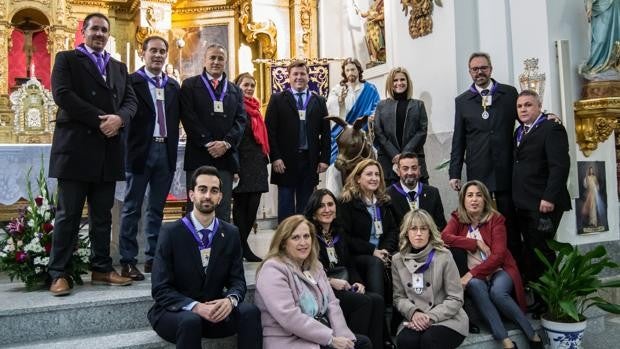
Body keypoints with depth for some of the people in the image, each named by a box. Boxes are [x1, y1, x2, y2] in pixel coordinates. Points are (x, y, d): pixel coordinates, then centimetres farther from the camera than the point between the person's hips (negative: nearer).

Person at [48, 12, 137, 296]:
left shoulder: (119, 67, 20)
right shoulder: (66, 59, 7)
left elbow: (130, 100, 9)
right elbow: (62, 94, -9)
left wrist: (118, 118, -13)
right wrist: (100, 119, -16)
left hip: (108, 150, 5)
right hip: (75, 148, -4)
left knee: (102, 215, 9)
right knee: (68, 214, -1)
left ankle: (102, 269, 16)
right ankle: (58, 273, 5)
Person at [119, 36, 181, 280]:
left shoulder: (173, 86, 13)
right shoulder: (131, 82, -3)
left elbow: (175, 121, 12)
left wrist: (173, 149, 5)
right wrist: (127, 151, -13)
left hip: (165, 151, 5)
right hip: (140, 151, -5)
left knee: (157, 208, 11)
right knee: (132, 208, 2)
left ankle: (153, 257, 20)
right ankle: (127, 261, 9)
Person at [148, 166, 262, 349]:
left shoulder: (231, 234, 2)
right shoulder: (171, 232, -9)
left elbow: (237, 280, 1)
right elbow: (160, 289, -12)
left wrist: (230, 299, -23)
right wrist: (195, 307, -27)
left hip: (213, 310, 4)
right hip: (175, 312, -3)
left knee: (250, 311, -24)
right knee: (191, 321, -36)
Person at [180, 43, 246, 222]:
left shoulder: (235, 90, 18)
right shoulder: (190, 85, 8)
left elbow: (241, 120, 7)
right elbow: (188, 117, -3)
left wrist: (226, 143, -9)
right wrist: (208, 143, -12)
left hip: (225, 156, 3)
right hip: (198, 156, -2)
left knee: (223, 212, 2)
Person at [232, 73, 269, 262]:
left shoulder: (255, 108, 19)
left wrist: (265, 159, 19)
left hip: (257, 164, 7)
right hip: (241, 164, -7)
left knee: (253, 206, 5)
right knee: (241, 205, 1)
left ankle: (241, 245, 17)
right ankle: (242, 247, 11)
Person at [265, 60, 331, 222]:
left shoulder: (319, 101, 11)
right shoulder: (277, 99, 4)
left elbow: (325, 132, 9)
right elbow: (270, 130, -2)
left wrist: (324, 158, 1)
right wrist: (275, 157, -10)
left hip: (311, 161, 2)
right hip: (286, 160, -2)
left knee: (306, 204, 7)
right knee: (286, 205, 3)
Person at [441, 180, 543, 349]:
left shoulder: (495, 218, -2)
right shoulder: (457, 218, 4)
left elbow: (498, 255, -13)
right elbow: (444, 237, -17)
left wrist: (471, 273, -23)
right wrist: (476, 243, -16)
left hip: (498, 270, -1)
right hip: (474, 275, 2)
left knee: (497, 292, -34)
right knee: (475, 286, -33)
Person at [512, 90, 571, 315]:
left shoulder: (552, 129, -6)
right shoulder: (520, 132, 18)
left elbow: (560, 166, -15)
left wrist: (549, 198, -22)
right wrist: (517, 199, 8)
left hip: (543, 204, -8)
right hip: (523, 204, 8)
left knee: (542, 253, -2)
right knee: (530, 254, 11)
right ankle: (536, 300, 20)